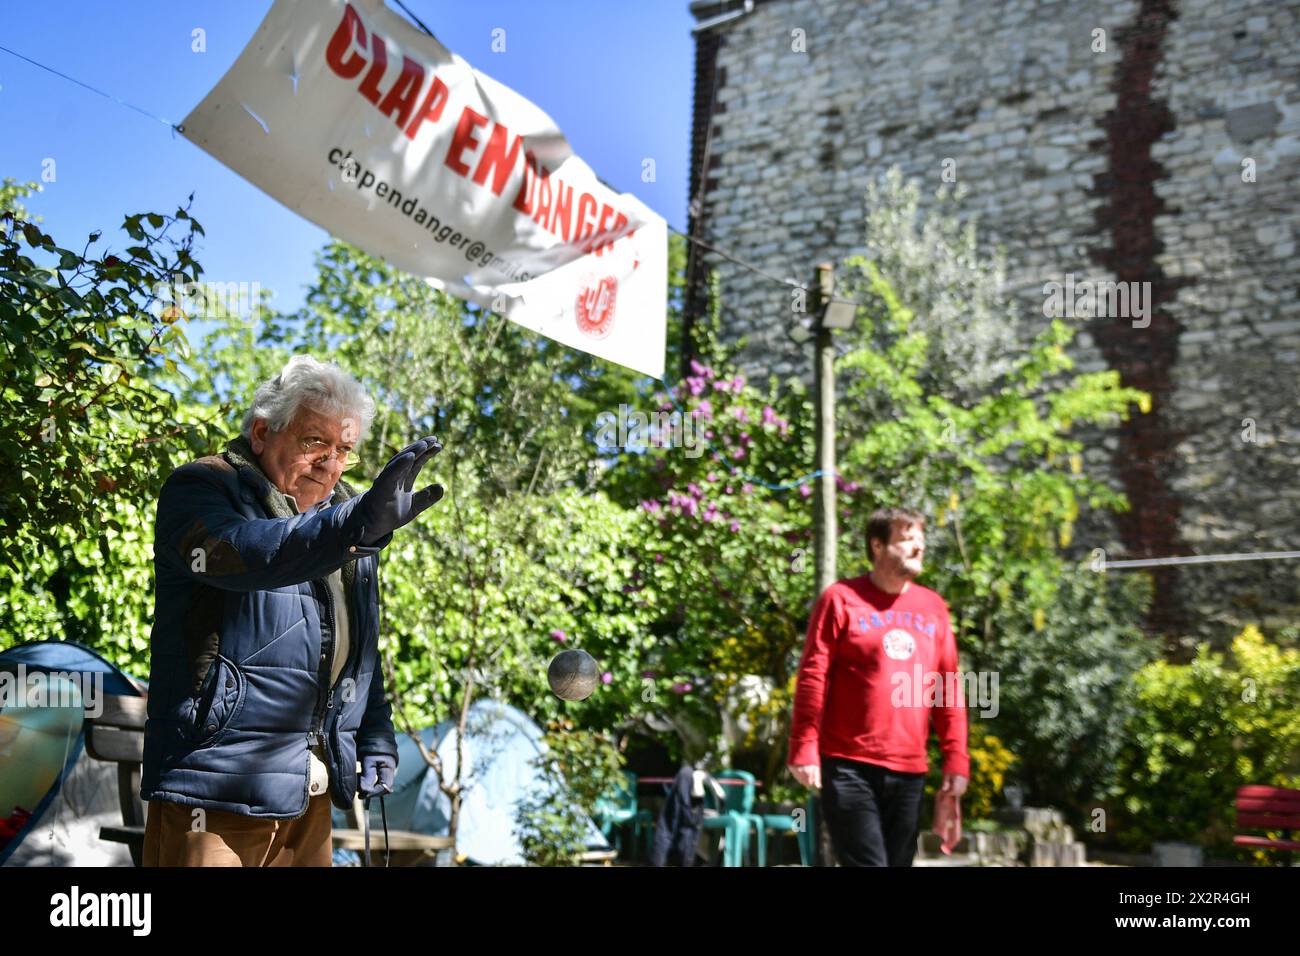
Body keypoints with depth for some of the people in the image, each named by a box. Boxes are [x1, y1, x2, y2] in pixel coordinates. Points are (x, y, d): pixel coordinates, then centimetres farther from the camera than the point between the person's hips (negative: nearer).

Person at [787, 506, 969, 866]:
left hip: (909, 771, 5)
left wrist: (956, 758, 6)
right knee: (865, 861, -8)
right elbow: (812, 678, -5)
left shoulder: (933, 607, 12)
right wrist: (804, 749, -12)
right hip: (849, 766, -5)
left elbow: (949, 688, 13)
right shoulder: (842, 599, -2)